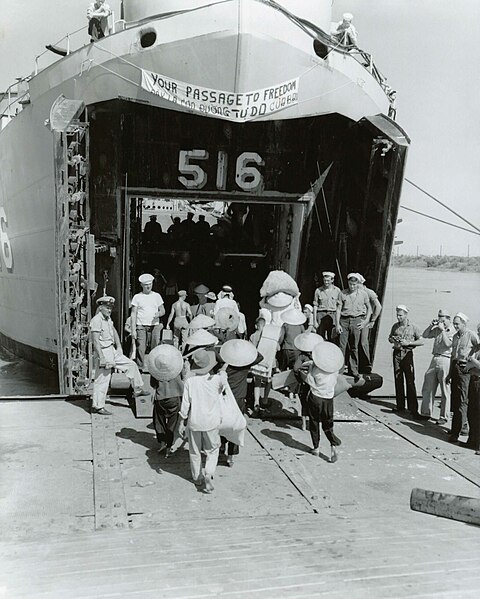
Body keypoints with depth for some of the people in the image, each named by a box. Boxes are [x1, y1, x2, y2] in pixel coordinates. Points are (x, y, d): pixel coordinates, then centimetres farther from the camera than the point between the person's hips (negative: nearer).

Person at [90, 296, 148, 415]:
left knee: (131, 364, 14)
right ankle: (97, 406, 7)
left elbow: (114, 331, 24)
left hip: (112, 351, 10)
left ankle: (138, 389, 26)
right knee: (102, 380, -3)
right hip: (103, 352, -10)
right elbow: (96, 341, -23)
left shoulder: (108, 318, 10)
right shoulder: (96, 320, -19)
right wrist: (102, 359, -26)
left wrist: (119, 347, 14)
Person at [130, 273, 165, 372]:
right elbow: (133, 314, 3)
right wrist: (133, 330, -5)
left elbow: (163, 311, 16)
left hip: (155, 326, 2)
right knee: (140, 349, -7)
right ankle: (139, 368, 1)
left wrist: (158, 313, -9)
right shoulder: (137, 297, 5)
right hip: (141, 327, -1)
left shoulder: (157, 296, 11)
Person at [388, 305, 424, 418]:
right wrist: (392, 339, -1)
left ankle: (413, 409, -7)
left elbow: (421, 341, -1)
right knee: (398, 380, 5)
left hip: (407, 354, -4)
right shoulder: (395, 326, 11)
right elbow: (390, 338, 23)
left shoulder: (413, 327, 0)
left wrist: (408, 343, -12)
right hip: (397, 353, 4)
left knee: (410, 381, -8)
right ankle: (400, 406, 14)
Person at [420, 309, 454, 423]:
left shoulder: (453, 332, -6)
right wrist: (432, 325, 5)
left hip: (445, 361, -7)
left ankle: (444, 417, 7)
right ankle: (426, 412, 19)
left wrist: (443, 330, -13)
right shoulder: (437, 330, 13)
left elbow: (448, 344, -19)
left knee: (445, 391, 0)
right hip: (434, 359, 7)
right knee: (427, 388, 9)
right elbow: (425, 335, 16)